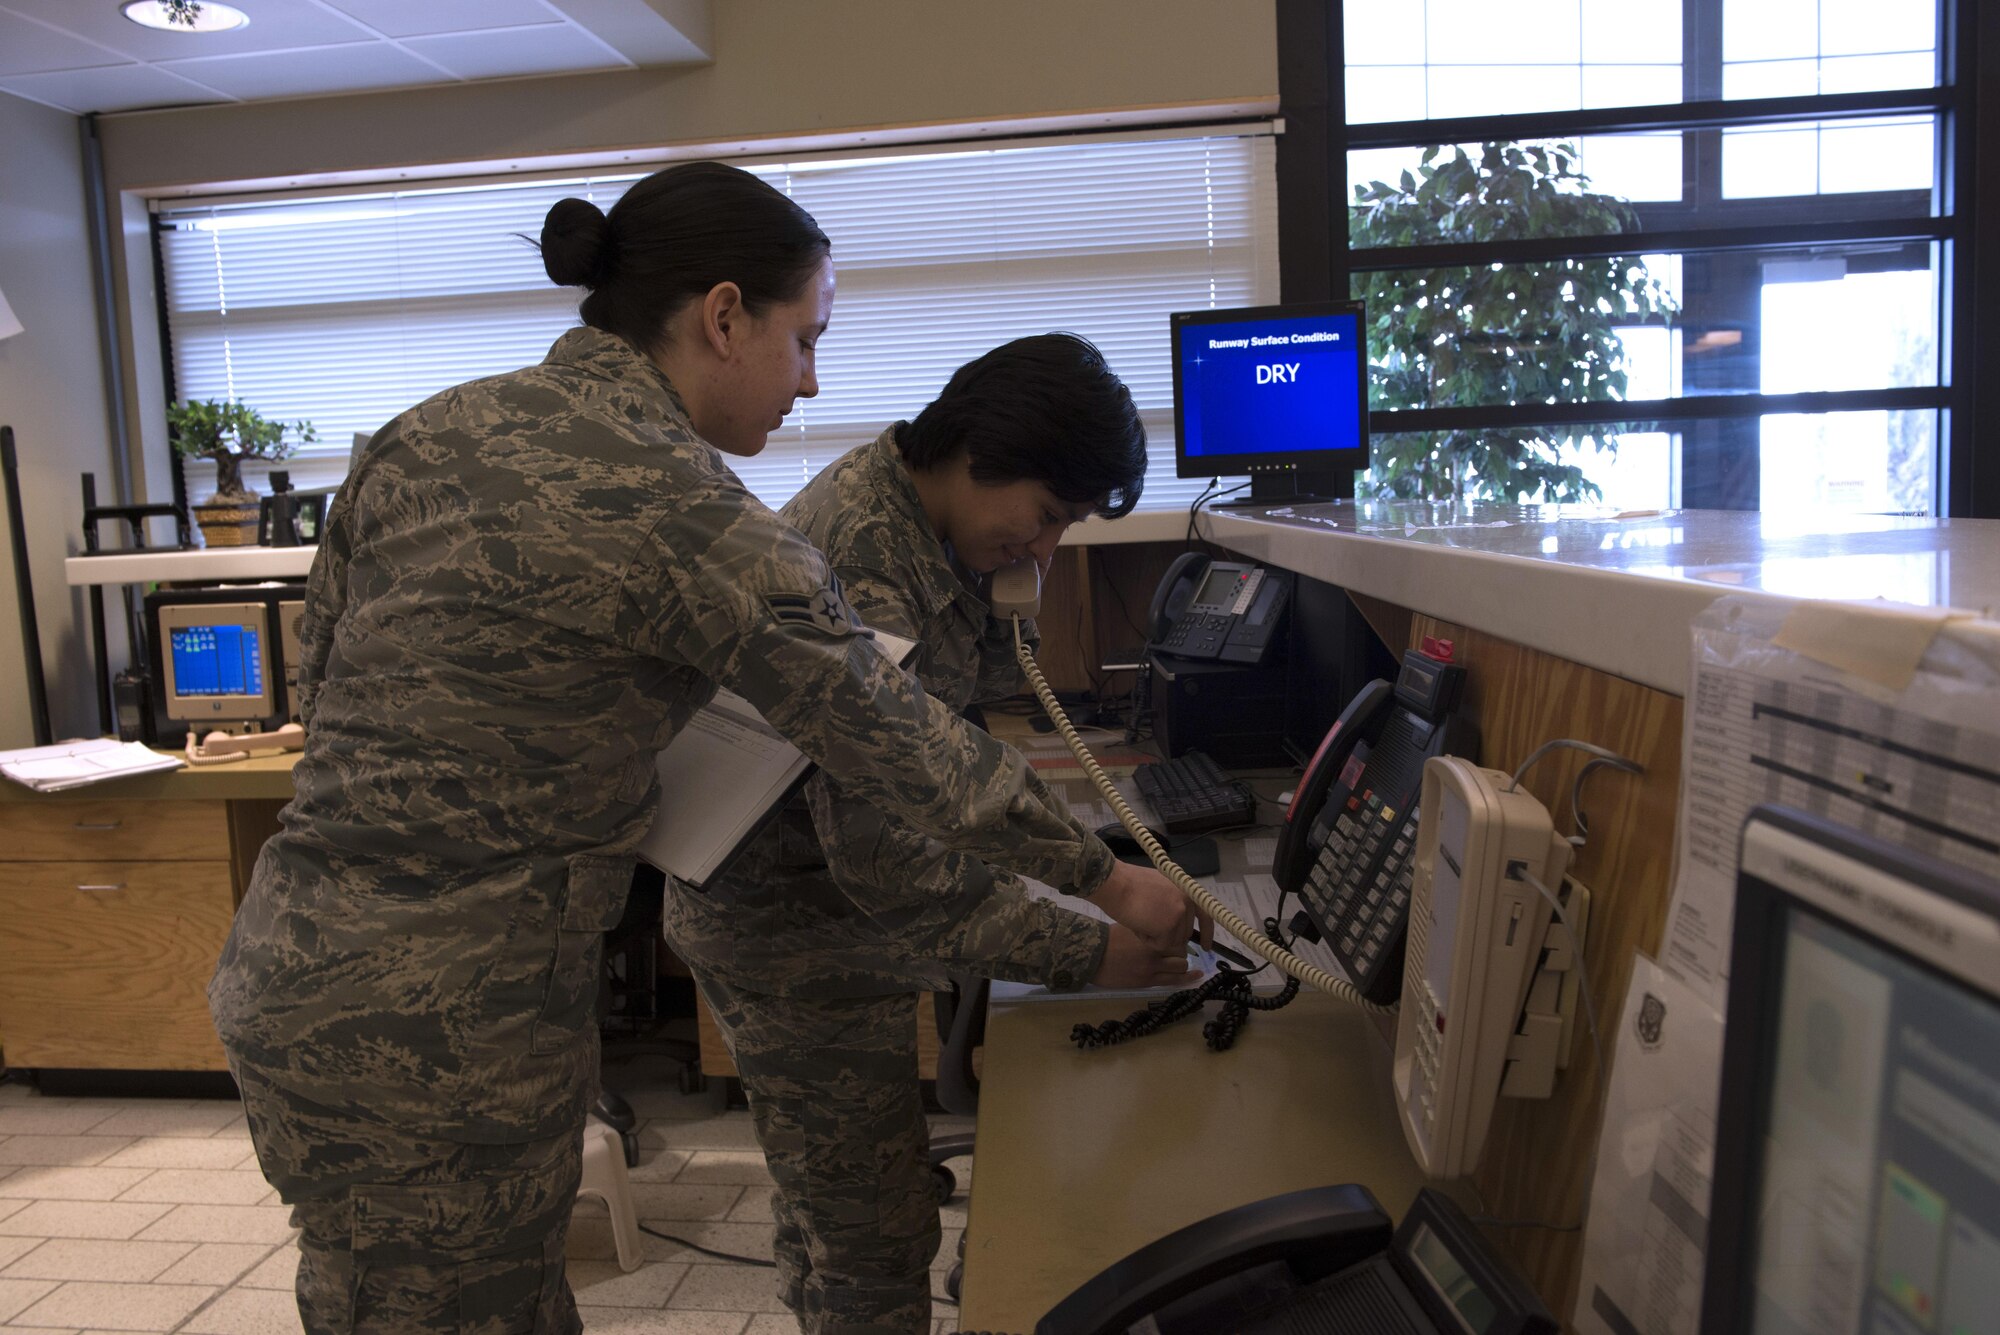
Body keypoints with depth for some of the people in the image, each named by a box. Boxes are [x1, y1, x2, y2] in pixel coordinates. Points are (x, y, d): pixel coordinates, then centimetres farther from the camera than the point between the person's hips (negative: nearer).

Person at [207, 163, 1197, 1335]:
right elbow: (901, 744, -12)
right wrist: (1107, 880, 0)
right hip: (436, 1031, -8)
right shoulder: (685, 514, -19)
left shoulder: (426, 432, 3)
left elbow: (322, 680, 11)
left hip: (291, 964, 8)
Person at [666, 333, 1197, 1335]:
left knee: (829, 1198, 27)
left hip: (811, 904, 10)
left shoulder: (903, 506, 1)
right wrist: (1084, 953, -30)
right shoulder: (861, 567, -31)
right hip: (795, 932, -10)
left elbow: (972, 688, 13)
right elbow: (884, 855, -33)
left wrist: (1006, 601, -5)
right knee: (876, 1244, 3)